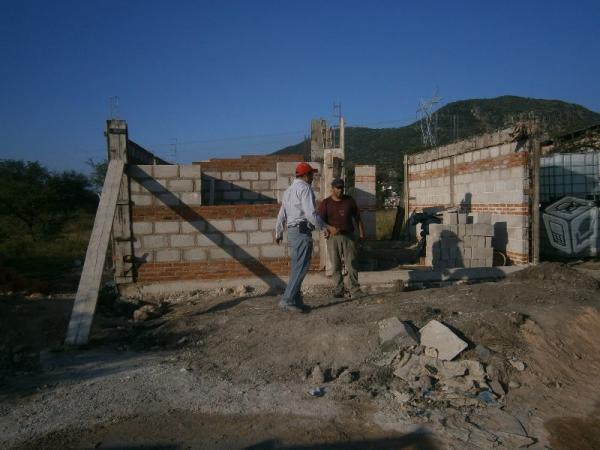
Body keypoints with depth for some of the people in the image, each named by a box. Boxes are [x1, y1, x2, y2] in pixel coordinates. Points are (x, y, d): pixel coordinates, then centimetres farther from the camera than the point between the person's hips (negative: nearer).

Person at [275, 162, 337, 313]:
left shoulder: (289, 190, 21)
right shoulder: (304, 188, -7)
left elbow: (281, 214, 24)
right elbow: (310, 213, -18)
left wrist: (278, 233, 33)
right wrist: (326, 227, -12)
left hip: (292, 232, 10)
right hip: (302, 231, -10)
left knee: (296, 268, 10)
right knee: (301, 267, -10)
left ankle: (296, 302, 13)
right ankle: (287, 299, -13)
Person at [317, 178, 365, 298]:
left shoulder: (350, 200, 10)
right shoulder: (325, 203, 3)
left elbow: (357, 217, 16)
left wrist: (361, 233, 12)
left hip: (348, 236, 1)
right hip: (333, 237, -1)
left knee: (352, 264, -4)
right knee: (336, 265, 2)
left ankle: (354, 290, 1)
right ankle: (338, 290, 9)